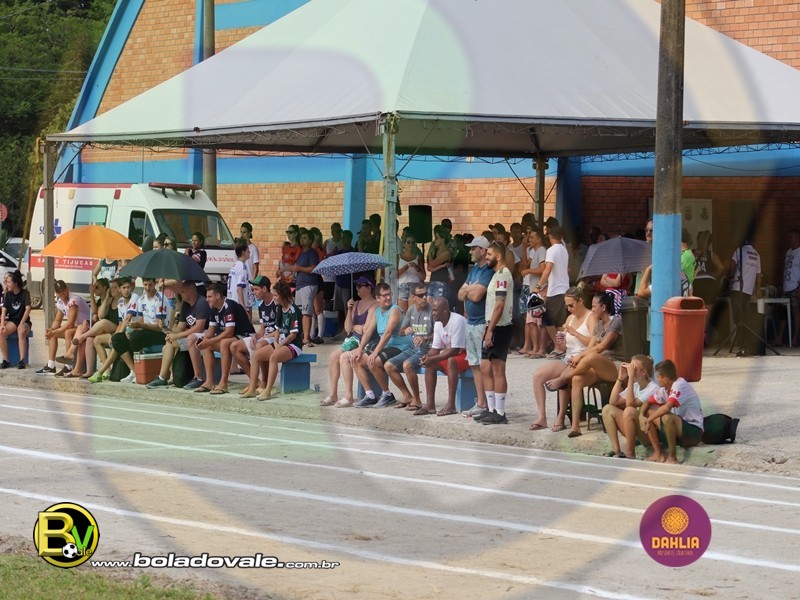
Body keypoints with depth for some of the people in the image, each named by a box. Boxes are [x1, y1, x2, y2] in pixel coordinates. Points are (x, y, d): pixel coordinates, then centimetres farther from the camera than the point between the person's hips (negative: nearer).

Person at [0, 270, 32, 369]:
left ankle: (22, 360, -36)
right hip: (12, 321, 3)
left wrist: (21, 323, -23)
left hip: (24, 321, -3)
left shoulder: (25, 293, -4)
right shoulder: (8, 295, 7)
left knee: (21, 332, -38)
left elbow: (28, 309, -13)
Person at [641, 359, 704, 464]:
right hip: (678, 430, 9)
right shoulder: (665, 388, 6)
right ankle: (658, 453, -2)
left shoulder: (680, 385, -20)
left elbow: (667, 407, -34)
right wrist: (642, 416, -8)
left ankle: (672, 456, -21)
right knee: (647, 414, 1)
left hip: (694, 431, -9)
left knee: (667, 417, -36)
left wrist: (649, 419, -21)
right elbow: (648, 403, 14)